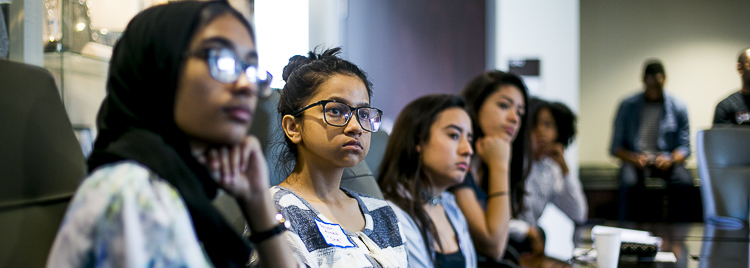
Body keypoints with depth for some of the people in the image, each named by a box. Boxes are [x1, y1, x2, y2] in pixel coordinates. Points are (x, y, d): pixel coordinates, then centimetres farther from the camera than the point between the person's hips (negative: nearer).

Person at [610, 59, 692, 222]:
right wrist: (633, 158, -17)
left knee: (684, 182, -32)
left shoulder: (678, 107, 7)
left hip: (667, 161, 1)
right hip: (635, 161, -1)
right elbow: (615, 147, 4)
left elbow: (685, 146, 5)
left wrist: (670, 160, -18)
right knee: (628, 182, -36)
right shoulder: (628, 106, 5)